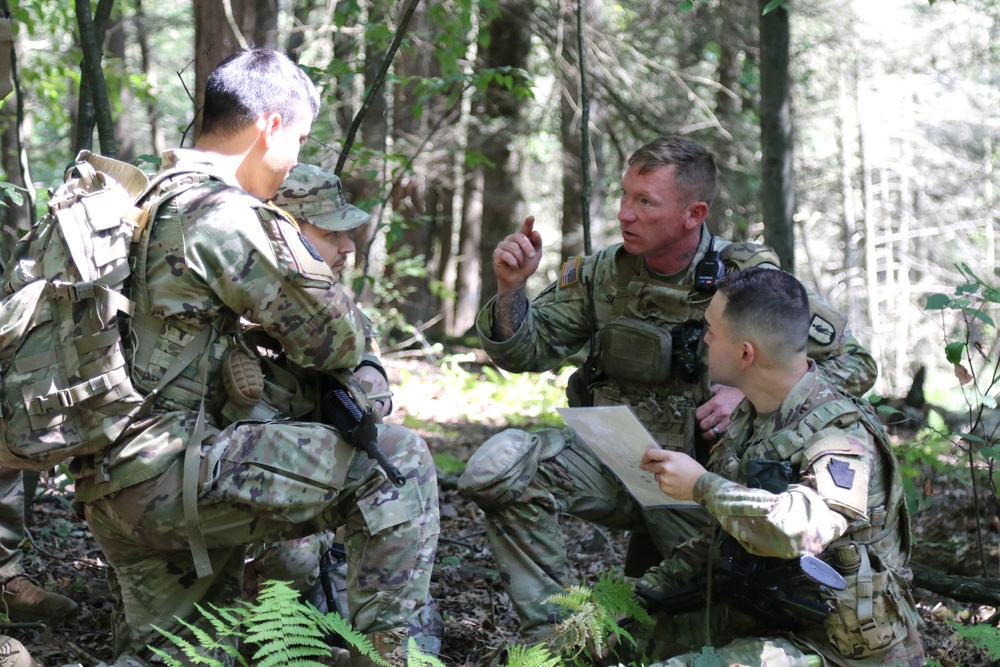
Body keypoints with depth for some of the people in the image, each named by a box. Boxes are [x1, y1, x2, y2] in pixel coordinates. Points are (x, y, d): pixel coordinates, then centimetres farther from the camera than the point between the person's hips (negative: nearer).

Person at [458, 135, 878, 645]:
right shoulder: (603, 273, -1)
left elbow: (855, 365, -7)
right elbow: (526, 351, 2)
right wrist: (511, 289, -19)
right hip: (614, 463, 2)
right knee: (499, 464, -24)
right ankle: (547, 635, -13)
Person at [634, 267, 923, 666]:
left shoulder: (842, 433, -21)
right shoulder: (750, 420, 7)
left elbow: (801, 529, -40)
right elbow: (726, 536, 18)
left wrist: (701, 486, -28)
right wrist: (654, 584, 6)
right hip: (763, 619, 9)